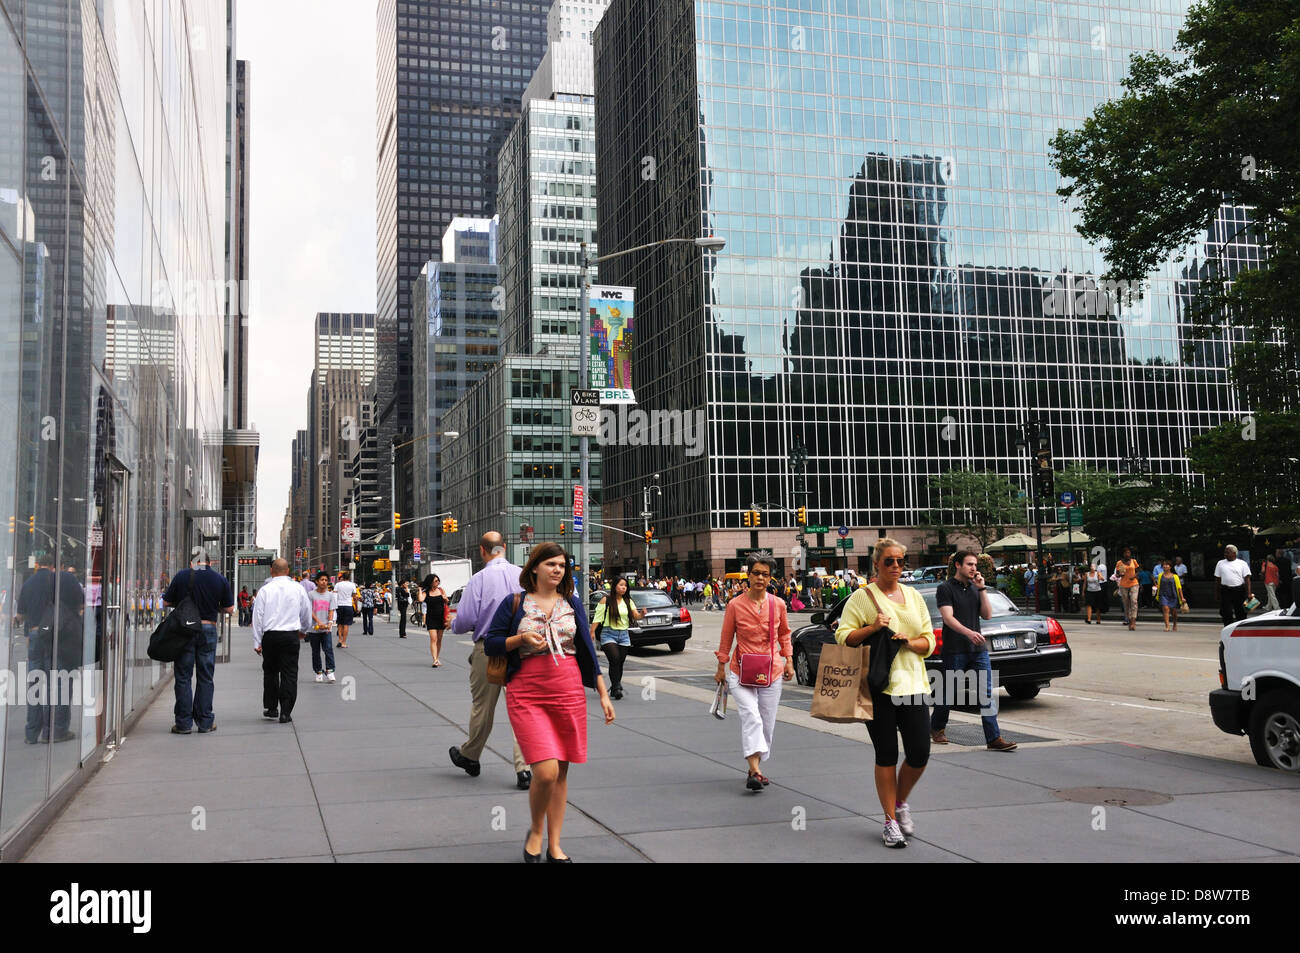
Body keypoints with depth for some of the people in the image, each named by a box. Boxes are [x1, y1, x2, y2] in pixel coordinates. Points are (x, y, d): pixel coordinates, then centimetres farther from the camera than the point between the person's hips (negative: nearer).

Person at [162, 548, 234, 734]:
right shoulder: (220, 579, 2)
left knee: (183, 677, 5)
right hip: (208, 628, 1)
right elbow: (229, 609, 4)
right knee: (205, 677, 8)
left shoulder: (181, 576, -1)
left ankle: (184, 723, 5)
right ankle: (205, 722, 11)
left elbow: (166, 602, 4)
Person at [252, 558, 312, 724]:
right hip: (291, 636, 0)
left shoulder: (265, 590, -3)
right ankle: (285, 712, -2)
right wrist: (304, 630, 32)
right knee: (289, 674, 2)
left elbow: (258, 616, -2)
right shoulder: (298, 588, 1)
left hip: (270, 636, 0)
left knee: (270, 672, 16)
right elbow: (307, 612, 12)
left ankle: (270, 708, 23)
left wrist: (257, 642, 3)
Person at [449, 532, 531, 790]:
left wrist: (453, 625, 12)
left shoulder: (479, 579, -10)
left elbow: (465, 621, -11)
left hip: (488, 650, -2)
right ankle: (523, 770, 0)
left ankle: (469, 757, 32)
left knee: (482, 707, 13)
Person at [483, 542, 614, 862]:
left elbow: (587, 650, 12)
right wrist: (521, 638, -13)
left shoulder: (572, 603, 9)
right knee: (546, 771, -14)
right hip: (527, 695, -3)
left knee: (561, 772, 6)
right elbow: (490, 644, 5)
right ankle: (535, 832, 13)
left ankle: (554, 845, 19)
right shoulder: (514, 603, 2)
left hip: (569, 693, 3)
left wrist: (604, 695, 9)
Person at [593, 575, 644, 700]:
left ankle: (614, 689, 19)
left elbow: (636, 615, 2)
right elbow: (597, 618, -3)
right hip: (609, 634, -4)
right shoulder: (606, 600, -3)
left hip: (623, 635, 4)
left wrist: (642, 614, -21)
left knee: (620, 663, 6)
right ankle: (616, 687, -17)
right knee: (614, 659, -20)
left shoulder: (628, 601, 10)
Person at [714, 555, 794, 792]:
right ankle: (755, 771, -26)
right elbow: (726, 639, 4)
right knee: (751, 717, -20)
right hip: (742, 672, -3)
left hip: (772, 673, 3)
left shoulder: (778, 604, 2)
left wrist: (789, 660, 11)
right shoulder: (735, 605, -5)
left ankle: (754, 768, 23)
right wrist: (721, 668, 7)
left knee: (767, 723, 7)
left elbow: (784, 633, 18)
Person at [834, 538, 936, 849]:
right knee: (886, 756, 1)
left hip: (912, 684, 4)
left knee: (920, 754, 0)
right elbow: (843, 637, -5)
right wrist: (872, 627, -18)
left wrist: (910, 642, -7)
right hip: (878, 686, -4)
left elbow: (929, 641, 14)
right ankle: (890, 821, 14)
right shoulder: (862, 598, 0)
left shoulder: (913, 596, 13)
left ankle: (901, 803, 28)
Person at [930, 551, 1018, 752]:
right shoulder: (945, 589, -4)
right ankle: (936, 728, 28)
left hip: (978, 649, 5)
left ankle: (994, 738, -6)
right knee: (949, 693, 6)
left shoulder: (975, 589, 15)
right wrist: (969, 633, -30)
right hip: (954, 650, -5)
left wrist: (981, 589, -1)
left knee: (987, 693, -4)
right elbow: (948, 617, -15)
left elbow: (988, 615, 7)